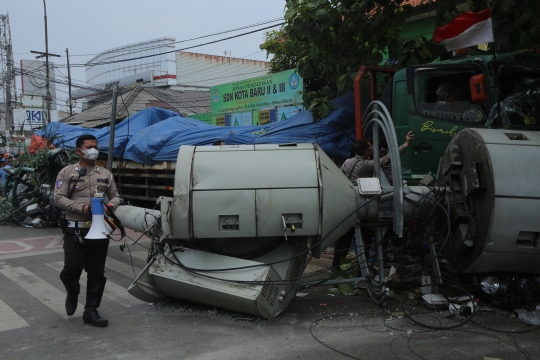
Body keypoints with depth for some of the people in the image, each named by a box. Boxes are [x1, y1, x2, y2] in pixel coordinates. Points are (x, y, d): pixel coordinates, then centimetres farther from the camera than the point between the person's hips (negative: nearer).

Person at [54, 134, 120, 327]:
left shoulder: (105, 174, 12)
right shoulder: (67, 172, 2)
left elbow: (115, 196, 15)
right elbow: (59, 199, -5)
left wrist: (110, 205, -8)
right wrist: (81, 208, -18)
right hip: (75, 230, -3)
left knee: (96, 272, 5)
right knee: (71, 270, -1)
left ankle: (91, 311, 17)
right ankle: (72, 293, 33)